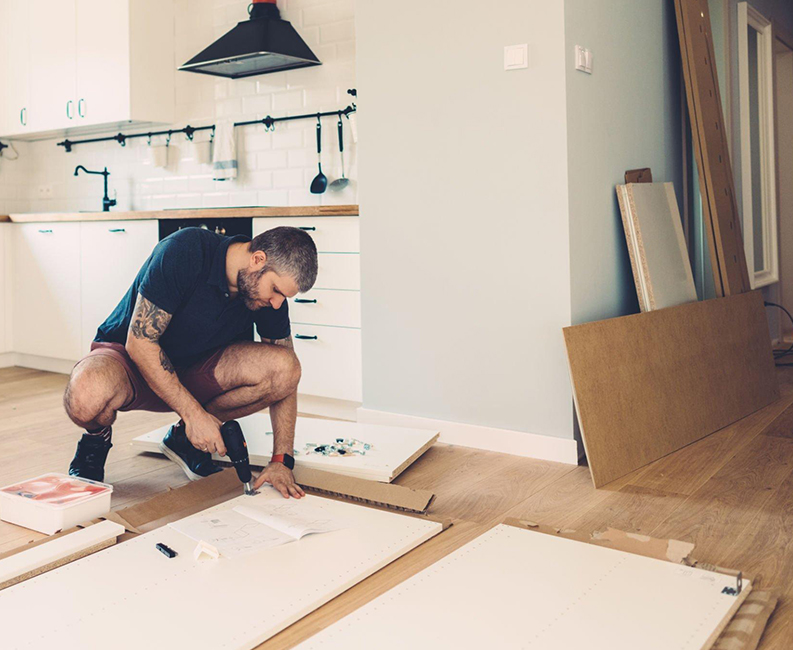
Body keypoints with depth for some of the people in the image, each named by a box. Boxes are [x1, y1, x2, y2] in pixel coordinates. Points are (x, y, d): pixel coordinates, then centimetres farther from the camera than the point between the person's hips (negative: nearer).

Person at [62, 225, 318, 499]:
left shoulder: (271, 292, -11)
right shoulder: (185, 251, -28)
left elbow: (285, 374, -5)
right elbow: (139, 342, -26)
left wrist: (281, 460, -12)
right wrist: (193, 413, -29)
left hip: (192, 367, 5)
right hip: (127, 355, -4)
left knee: (284, 367, -21)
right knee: (86, 395, -40)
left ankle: (184, 438, 0)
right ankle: (97, 436, 0)